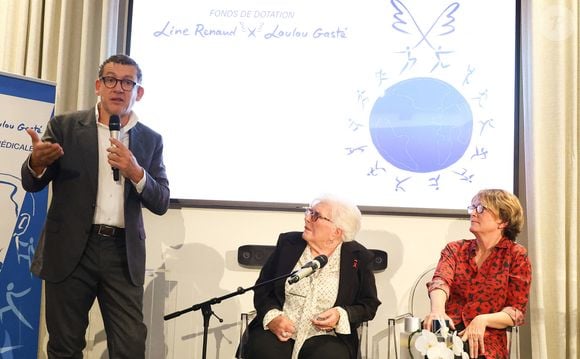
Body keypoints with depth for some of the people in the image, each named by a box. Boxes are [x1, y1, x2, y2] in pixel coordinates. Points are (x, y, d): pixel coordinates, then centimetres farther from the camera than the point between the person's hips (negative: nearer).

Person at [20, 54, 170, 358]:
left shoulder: (150, 140, 8)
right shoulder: (64, 126, 4)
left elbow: (161, 203, 4)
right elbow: (32, 184, 3)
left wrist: (136, 173, -15)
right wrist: (37, 161, -21)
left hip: (123, 254, 1)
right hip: (71, 250, 0)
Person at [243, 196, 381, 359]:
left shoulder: (359, 258, 3)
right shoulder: (288, 243, 8)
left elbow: (369, 305, 9)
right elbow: (262, 287, 10)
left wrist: (341, 315, -11)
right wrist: (271, 317, -9)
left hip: (326, 336, -1)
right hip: (278, 331, 1)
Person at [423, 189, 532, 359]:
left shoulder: (516, 255, 5)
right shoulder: (454, 249, 12)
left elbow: (516, 311, 0)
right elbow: (440, 280, -9)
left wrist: (482, 320, -19)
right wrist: (437, 310, -31)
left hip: (486, 339, -2)